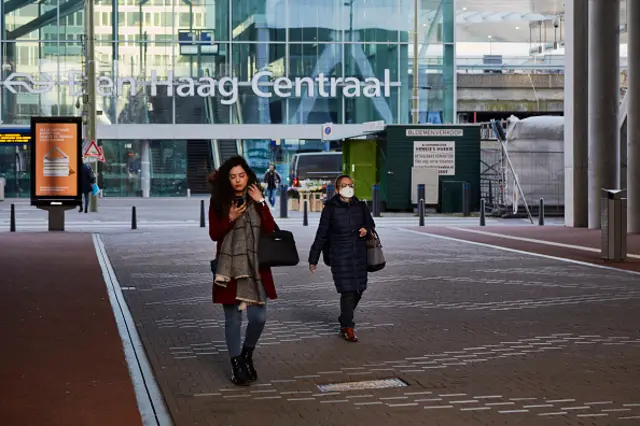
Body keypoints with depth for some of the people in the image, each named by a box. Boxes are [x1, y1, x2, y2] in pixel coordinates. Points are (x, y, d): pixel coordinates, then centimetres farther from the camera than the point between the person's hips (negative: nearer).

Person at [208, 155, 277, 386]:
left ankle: (247, 354, 25)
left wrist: (261, 202, -11)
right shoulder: (218, 202, 1)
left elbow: (270, 229, -3)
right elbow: (214, 234, -3)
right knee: (233, 319, 4)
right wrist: (231, 218, -16)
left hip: (255, 267, 2)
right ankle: (236, 364, 16)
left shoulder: (256, 199, 8)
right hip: (229, 268, -2)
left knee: (258, 317, -2)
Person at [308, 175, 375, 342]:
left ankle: (344, 321, 30)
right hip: (339, 256, -4)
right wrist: (313, 259, 4)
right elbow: (321, 234, 1)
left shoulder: (360, 206, 6)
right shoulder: (330, 209, -4)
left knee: (358, 290, 8)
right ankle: (348, 328, 2)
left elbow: (370, 223, 22)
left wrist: (366, 229, -4)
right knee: (347, 291, -10)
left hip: (360, 255, 4)